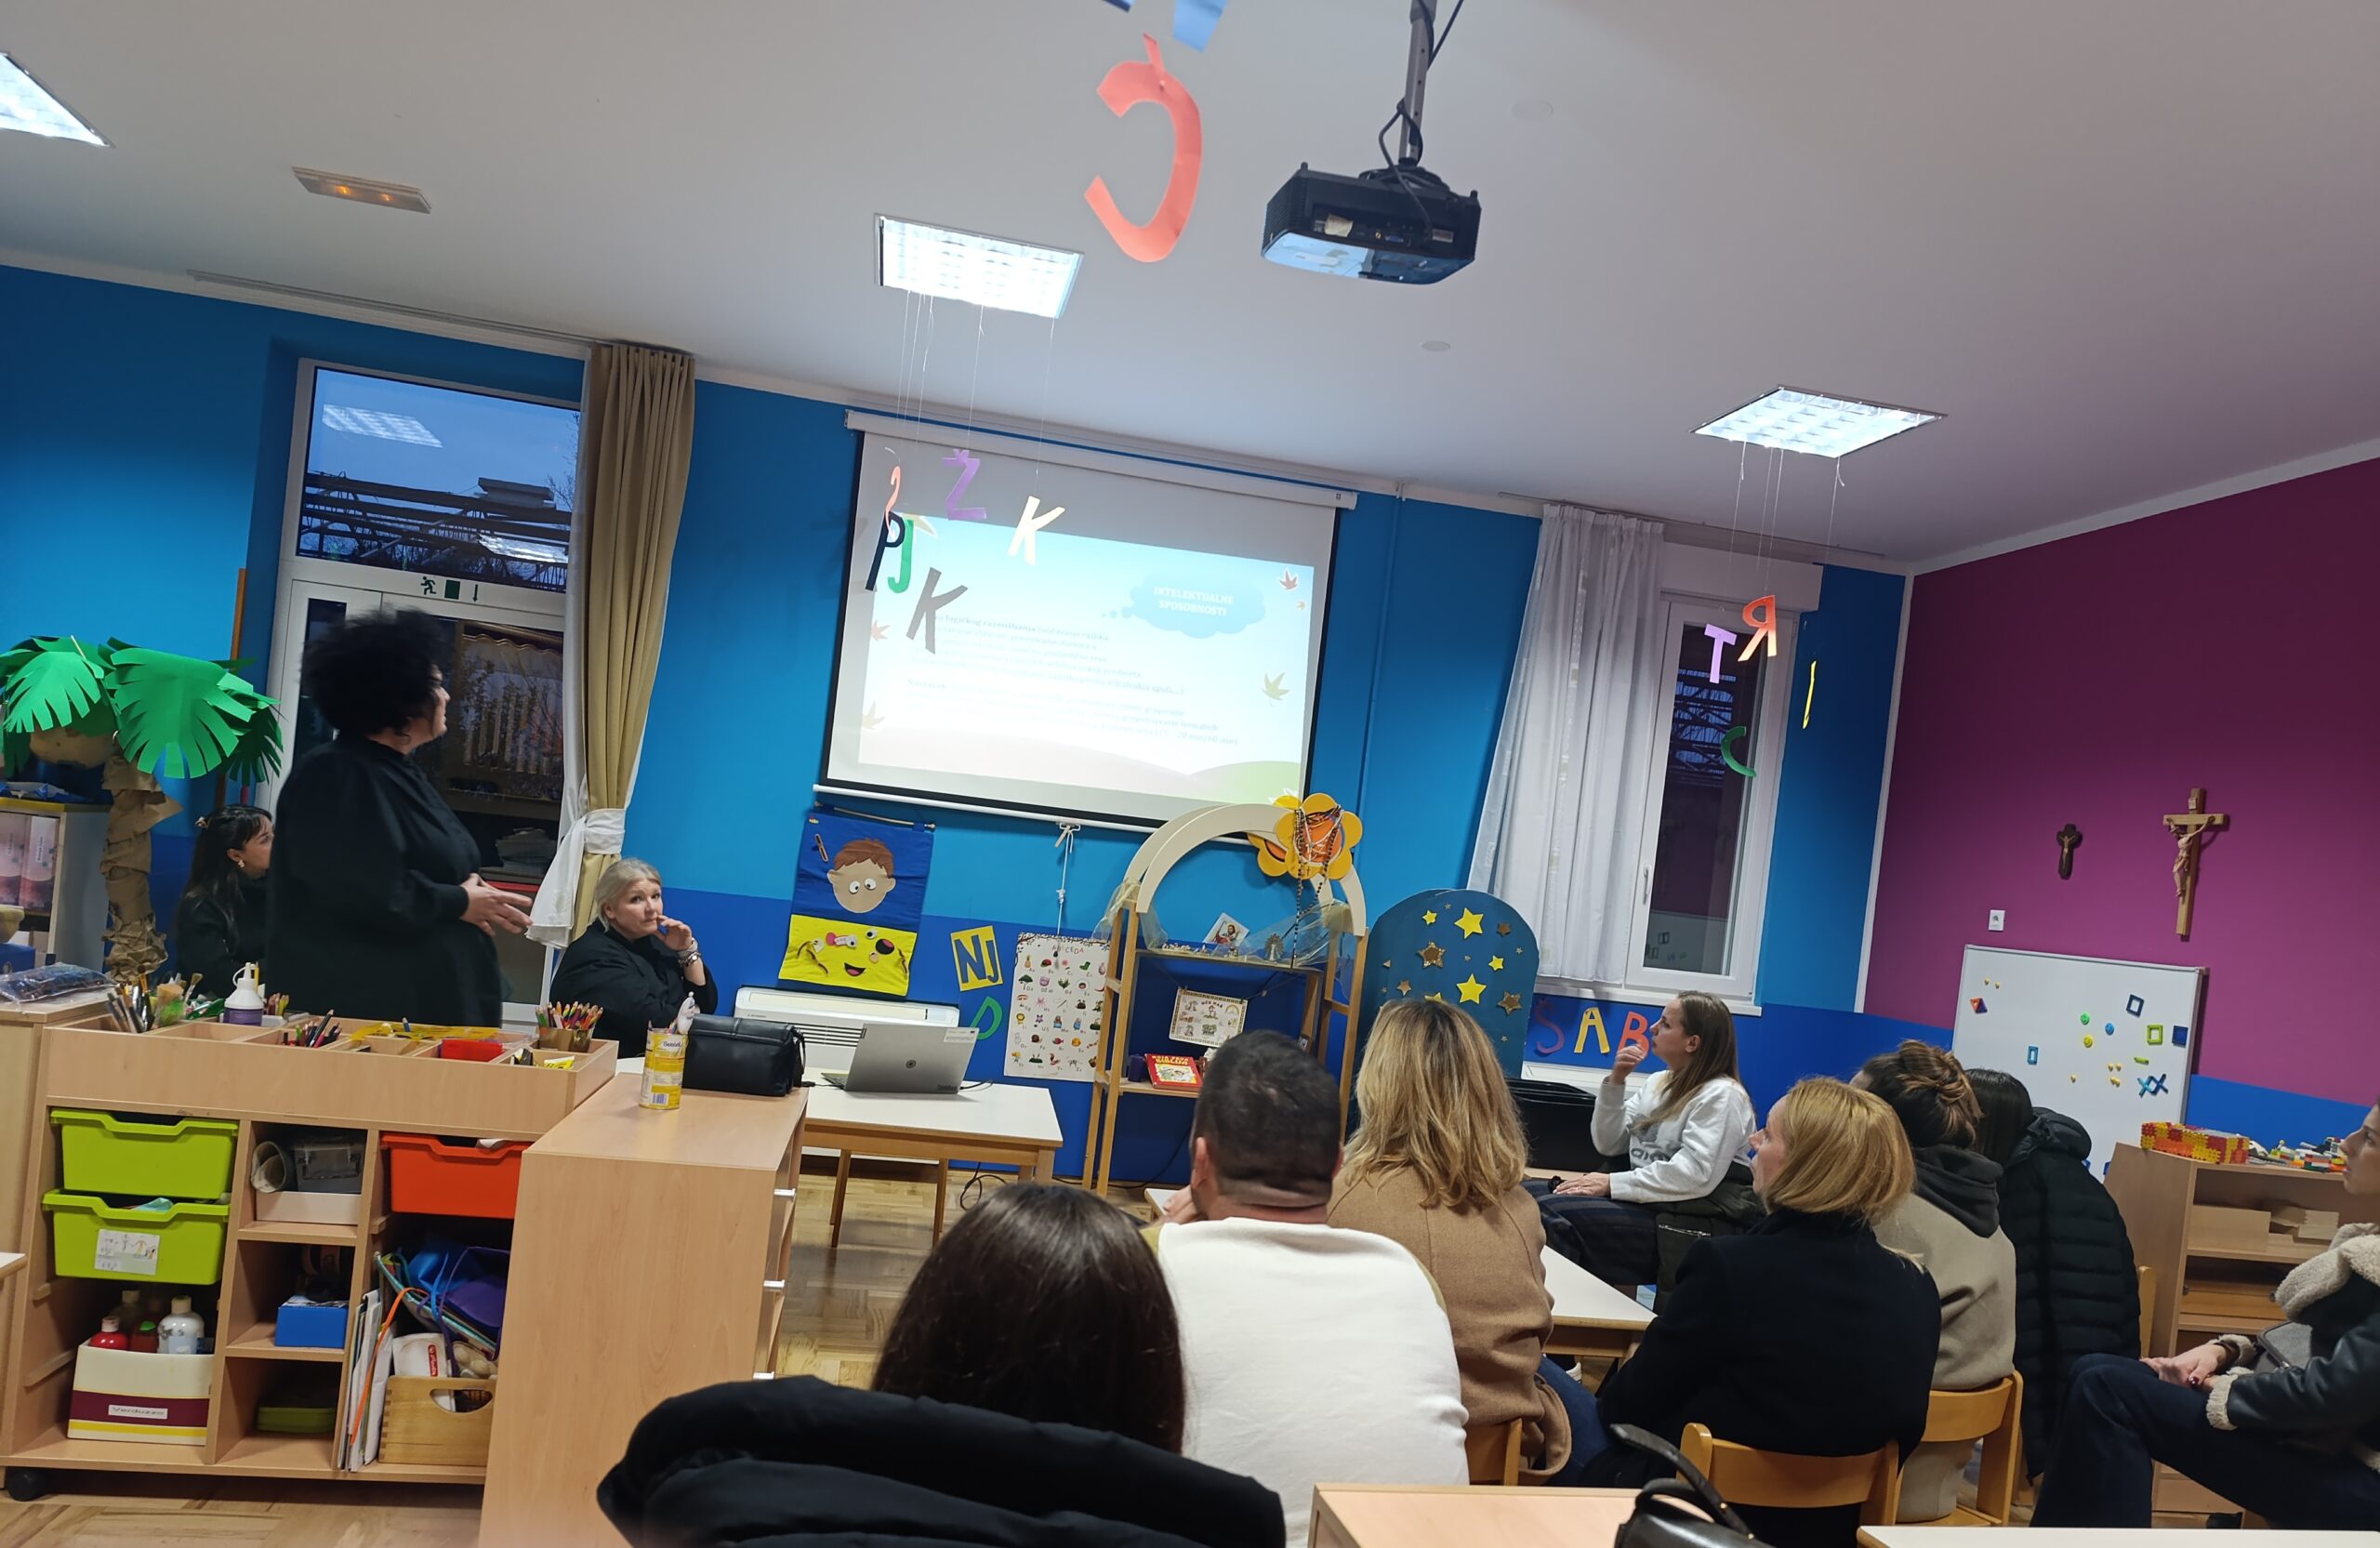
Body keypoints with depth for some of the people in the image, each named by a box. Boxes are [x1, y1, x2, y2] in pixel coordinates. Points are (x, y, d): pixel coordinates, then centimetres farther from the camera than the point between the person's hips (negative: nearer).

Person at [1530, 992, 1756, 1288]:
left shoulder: (1722, 1096, -11)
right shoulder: (1659, 1082, 15)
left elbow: (1696, 1176, -22)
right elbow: (1609, 1144, 13)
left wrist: (1612, 1183, -21)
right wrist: (1615, 1083, 0)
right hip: (1637, 1200, 8)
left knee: (1549, 1213, -26)